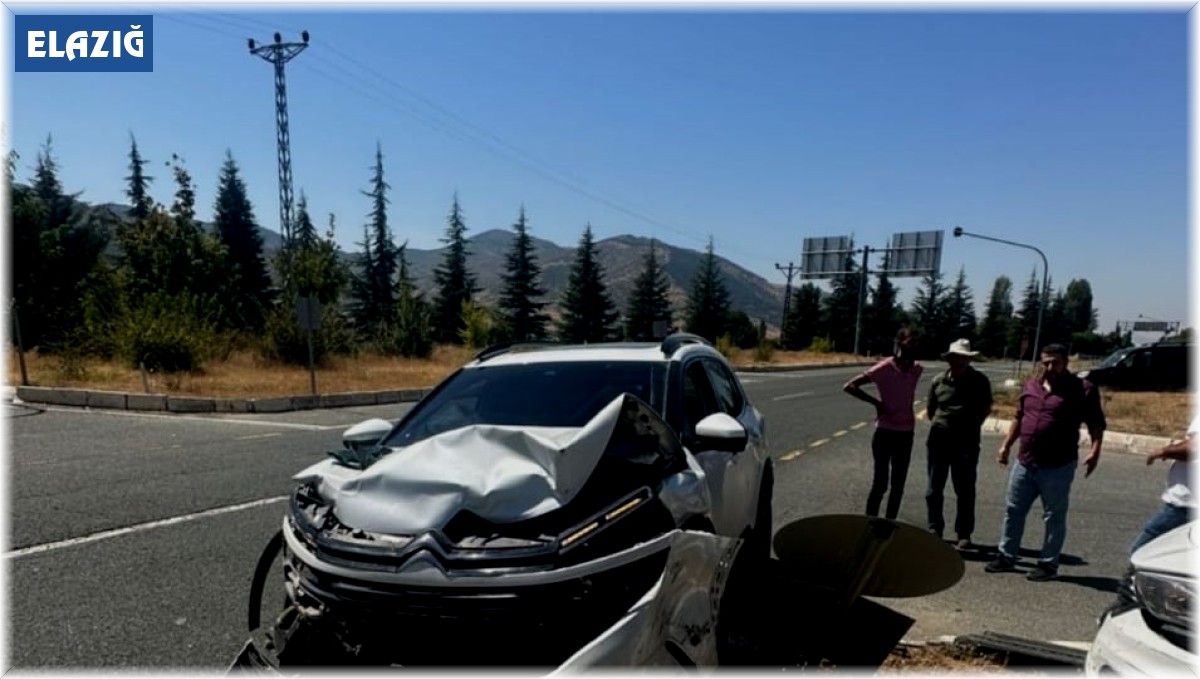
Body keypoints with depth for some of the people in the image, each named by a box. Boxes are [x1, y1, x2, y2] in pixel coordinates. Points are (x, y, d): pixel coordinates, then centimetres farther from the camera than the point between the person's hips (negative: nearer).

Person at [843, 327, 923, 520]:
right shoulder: (884, 367, -13)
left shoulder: (916, 369, 1)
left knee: (898, 484, 11)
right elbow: (849, 386, -14)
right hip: (885, 431, -5)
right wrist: (876, 402, -15)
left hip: (906, 433, 5)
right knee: (880, 482, -1)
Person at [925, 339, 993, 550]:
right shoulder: (939, 381, 2)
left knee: (965, 491, 3)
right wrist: (940, 424, 5)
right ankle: (934, 528, 23)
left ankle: (964, 534, 13)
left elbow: (986, 408, 9)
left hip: (966, 442, -2)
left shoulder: (980, 381, -3)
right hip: (939, 440, 2)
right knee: (934, 488, 10)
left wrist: (972, 424, 2)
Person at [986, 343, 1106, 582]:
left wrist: (1095, 450, -22)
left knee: (1054, 517, 5)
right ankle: (1007, 557, 24)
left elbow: (1096, 423, -9)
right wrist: (1006, 445, 18)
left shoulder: (1082, 390, -6)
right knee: (1013, 511, 12)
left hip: (1058, 467, -6)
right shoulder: (1031, 386, 10)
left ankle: (1048, 564, 17)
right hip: (1024, 463, 6)